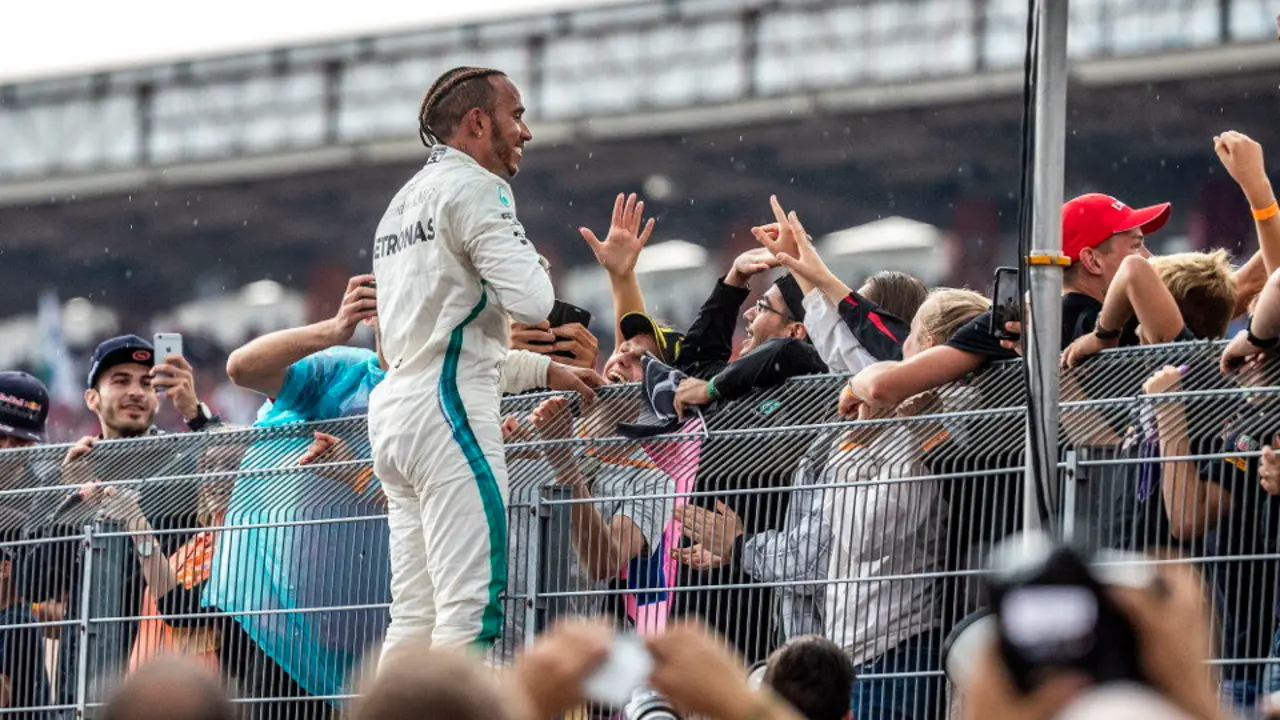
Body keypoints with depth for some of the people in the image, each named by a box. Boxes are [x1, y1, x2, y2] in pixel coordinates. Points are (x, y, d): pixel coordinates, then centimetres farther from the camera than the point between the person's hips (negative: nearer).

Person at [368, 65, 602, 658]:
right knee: (471, 606, -13)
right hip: (448, 409, -9)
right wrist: (534, 263, 6)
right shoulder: (474, 188, -4)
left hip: (393, 407, 9)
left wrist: (544, 372, 27)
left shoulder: (403, 204, 25)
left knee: (413, 616, 6)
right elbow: (530, 302, -16)